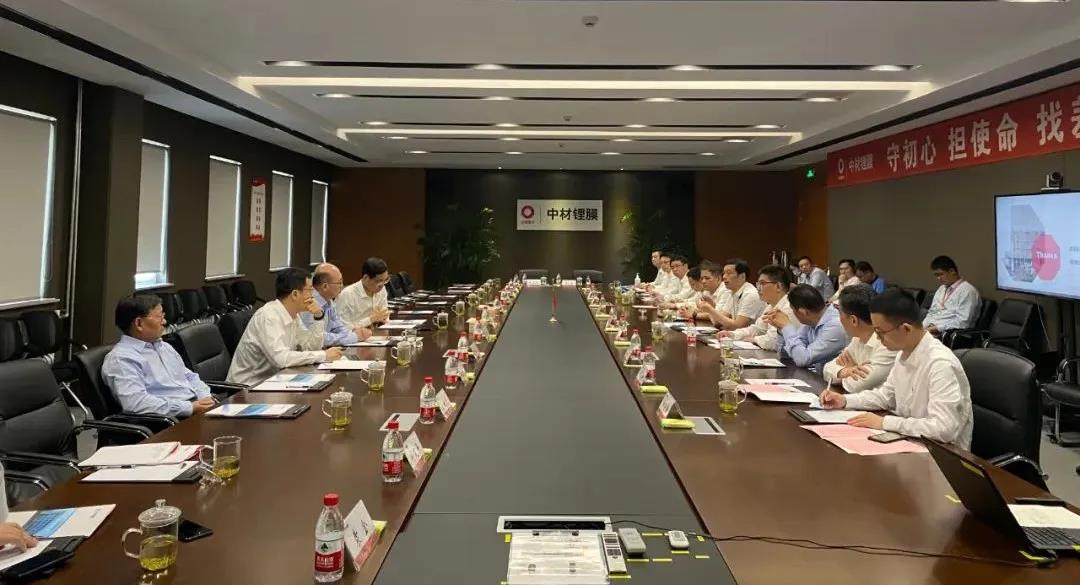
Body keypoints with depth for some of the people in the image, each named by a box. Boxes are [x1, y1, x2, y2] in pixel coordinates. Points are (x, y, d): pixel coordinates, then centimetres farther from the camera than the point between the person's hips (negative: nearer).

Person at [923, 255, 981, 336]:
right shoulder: (941, 289, 20)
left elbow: (962, 322, -14)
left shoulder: (967, 290, -6)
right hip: (931, 329, 8)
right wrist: (929, 325, -1)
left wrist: (937, 328, -17)